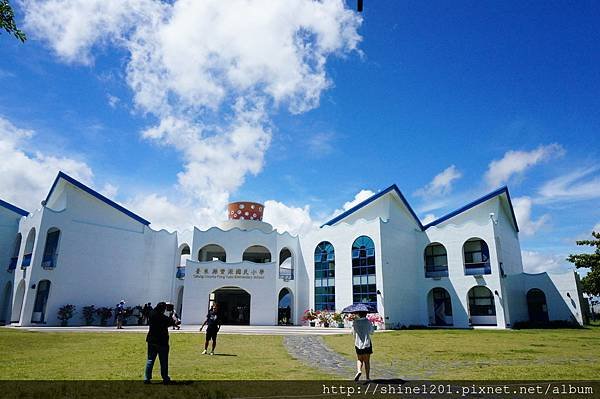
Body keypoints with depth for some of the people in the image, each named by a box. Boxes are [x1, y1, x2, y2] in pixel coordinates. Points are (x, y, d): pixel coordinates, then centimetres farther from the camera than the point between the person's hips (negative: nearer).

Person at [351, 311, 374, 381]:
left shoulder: (355, 322, -2)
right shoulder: (368, 321, -6)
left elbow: (353, 333, 5)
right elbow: (371, 332, 3)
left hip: (358, 343, 1)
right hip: (367, 343, -1)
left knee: (359, 359, 15)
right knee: (367, 361, 10)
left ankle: (359, 371, -11)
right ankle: (368, 378, 12)